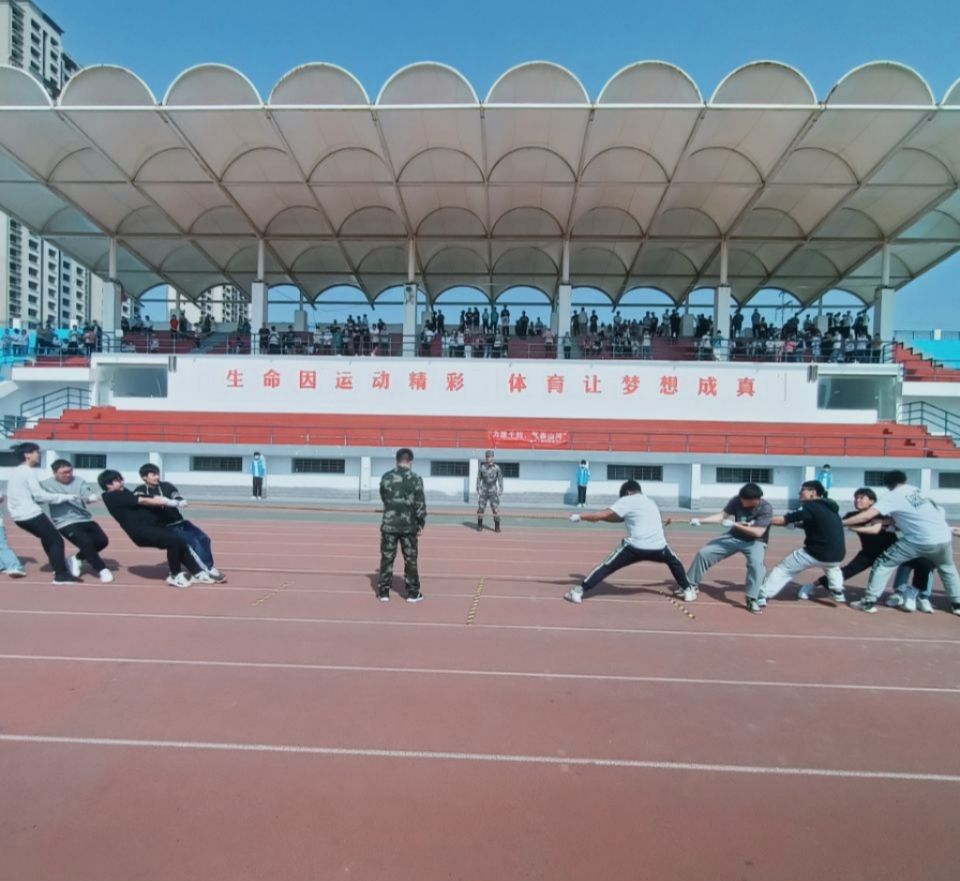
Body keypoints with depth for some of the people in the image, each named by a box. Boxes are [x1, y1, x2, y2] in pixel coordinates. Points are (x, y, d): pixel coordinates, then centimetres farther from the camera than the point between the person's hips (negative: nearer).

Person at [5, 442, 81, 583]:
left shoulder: (15, 471, 15)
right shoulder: (29, 471, -13)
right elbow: (39, 495, -17)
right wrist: (67, 497, -13)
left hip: (18, 515, 10)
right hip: (31, 514, -10)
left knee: (47, 538, 25)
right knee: (56, 540, -4)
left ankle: (58, 568, 28)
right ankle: (61, 575, -7)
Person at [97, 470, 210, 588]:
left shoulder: (123, 493, 21)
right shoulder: (113, 496, -8)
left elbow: (141, 501, 9)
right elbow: (143, 501, -14)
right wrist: (169, 502, -15)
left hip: (151, 526, 9)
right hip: (141, 531, -8)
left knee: (180, 542, -2)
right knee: (173, 540, -22)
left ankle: (197, 573, 7)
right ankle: (175, 576, -5)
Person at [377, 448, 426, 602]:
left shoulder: (386, 477, -1)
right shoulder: (416, 478, -8)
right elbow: (420, 504, -7)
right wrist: (421, 524, 2)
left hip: (389, 524, 2)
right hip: (409, 525, -1)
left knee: (387, 558, 9)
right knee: (410, 560, 8)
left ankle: (384, 592, 12)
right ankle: (413, 593, 14)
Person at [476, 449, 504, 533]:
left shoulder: (497, 467, -4)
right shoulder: (481, 467, -1)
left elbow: (500, 479, -1)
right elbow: (479, 479, 4)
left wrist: (501, 490, -7)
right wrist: (478, 489, -1)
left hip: (493, 492, -1)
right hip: (484, 491, 1)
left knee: (495, 509, -9)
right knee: (480, 509, -2)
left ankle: (497, 527, -1)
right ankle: (479, 526, 10)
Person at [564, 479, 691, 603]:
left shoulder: (627, 500, 6)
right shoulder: (651, 502, 26)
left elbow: (604, 515, -4)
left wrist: (580, 516, 3)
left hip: (636, 547, -4)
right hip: (658, 547, 5)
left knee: (607, 567, 4)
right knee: (674, 562, 36)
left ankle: (578, 591, -2)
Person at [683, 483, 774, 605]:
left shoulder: (765, 509, -24)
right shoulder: (737, 500, -13)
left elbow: (758, 532, -30)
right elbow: (722, 516, -9)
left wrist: (735, 524, -33)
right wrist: (700, 520, -20)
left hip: (755, 542, -4)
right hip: (734, 537, 4)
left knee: (756, 563, -36)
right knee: (704, 553, -4)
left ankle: (752, 599, -23)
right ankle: (691, 585, 13)